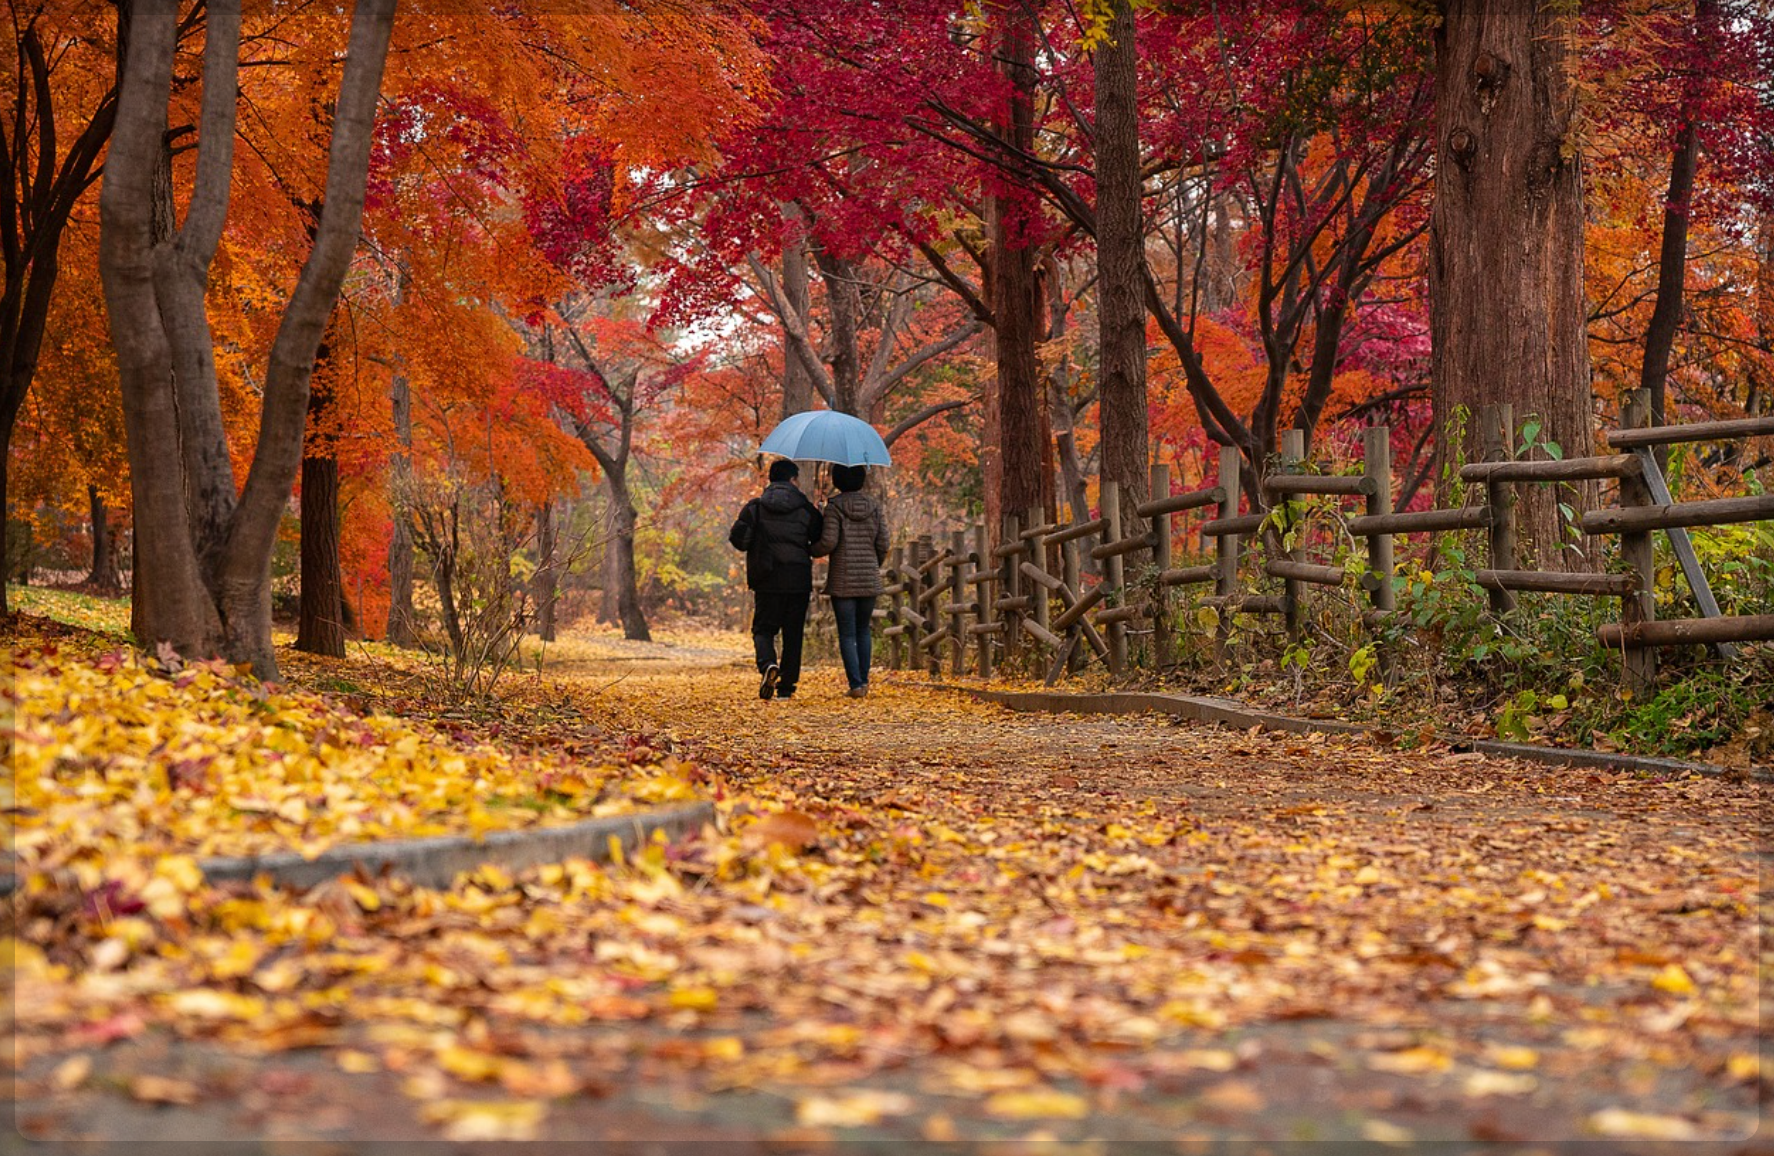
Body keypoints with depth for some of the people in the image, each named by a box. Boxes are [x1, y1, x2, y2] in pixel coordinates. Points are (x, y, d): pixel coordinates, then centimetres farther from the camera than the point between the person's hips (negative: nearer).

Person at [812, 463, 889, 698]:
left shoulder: (834, 507, -7)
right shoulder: (874, 507, 3)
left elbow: (828, 542, -14)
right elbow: (882, 544, 2)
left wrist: (811, 551, 7)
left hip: (842, 581, -3)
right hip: (869, 580, 3)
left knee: (847, 634, 1)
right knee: (863, 630, 18)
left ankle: (856, 685, -5)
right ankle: (863, 680, 13)